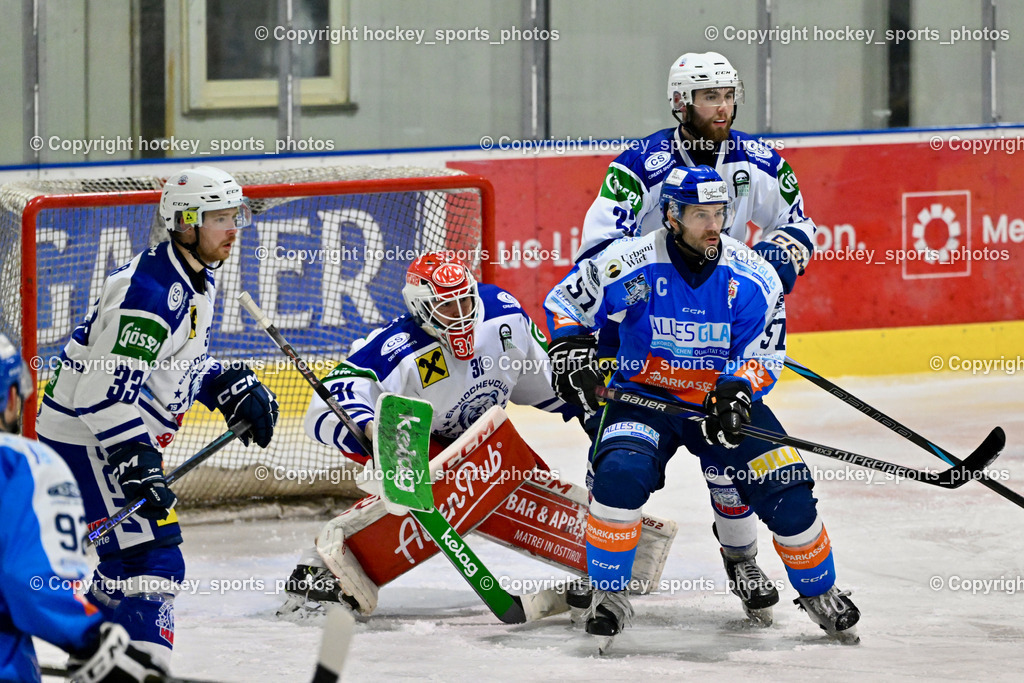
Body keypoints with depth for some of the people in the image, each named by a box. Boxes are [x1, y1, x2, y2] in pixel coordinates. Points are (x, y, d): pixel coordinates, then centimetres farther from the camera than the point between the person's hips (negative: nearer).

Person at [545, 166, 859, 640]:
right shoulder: (631, 264, -16)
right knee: (621, 473, -29)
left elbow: (764, 356, -8)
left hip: (727, 400, 2)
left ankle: (819, 593, 17)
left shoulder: (752, 277, -12)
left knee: (787, 492, -9)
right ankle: (607, 597, -13)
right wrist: (569, 344, -20)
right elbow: (565, 299, -2)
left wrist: (735, 389, -28)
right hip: (645, 396, -2)